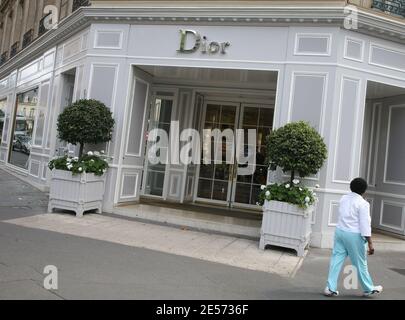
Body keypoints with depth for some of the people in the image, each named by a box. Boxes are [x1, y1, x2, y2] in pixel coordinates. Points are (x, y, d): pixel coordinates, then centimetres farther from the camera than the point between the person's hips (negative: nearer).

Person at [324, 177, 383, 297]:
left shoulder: (344, 199, 6)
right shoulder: (363, 204, -13)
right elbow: (365, 224, -15)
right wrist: (370, 243, -11)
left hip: (340, 231, 6)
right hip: (354, 235, -5)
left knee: (336, 260, 7)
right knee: (360, 263, 11)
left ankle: (330, 288, 8)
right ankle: (368, 289, 30)